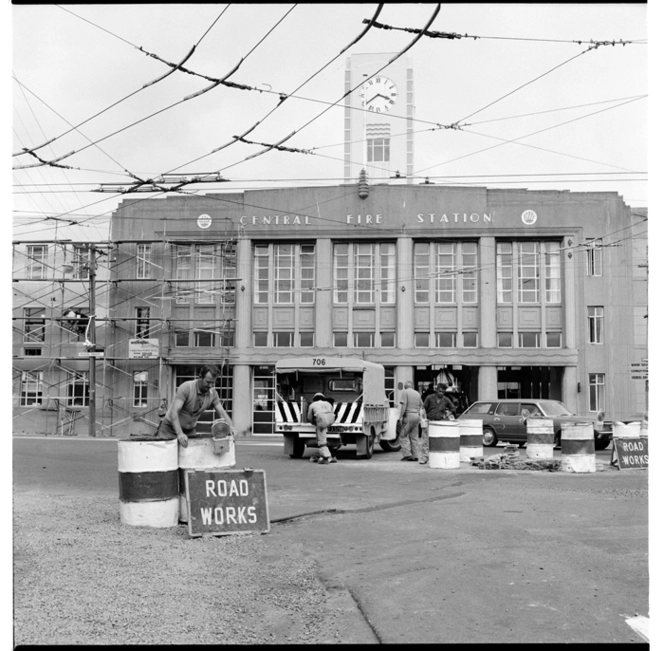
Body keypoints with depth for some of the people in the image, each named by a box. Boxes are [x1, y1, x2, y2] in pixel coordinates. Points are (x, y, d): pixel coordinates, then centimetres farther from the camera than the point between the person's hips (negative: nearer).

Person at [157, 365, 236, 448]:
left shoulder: (213, 393, -8)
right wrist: (179, 434, -48)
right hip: (170, 428, -4)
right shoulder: (186, 387, -26)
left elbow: (222, 413, -7)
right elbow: (174, 412, -34)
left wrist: (231, 427, -29)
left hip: (190, 430, 5)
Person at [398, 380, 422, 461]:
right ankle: (415, 455, 8)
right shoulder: (417, 393, 16)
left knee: (403, 436, -1)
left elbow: (404, 405, -13)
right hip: (417, 416, 7)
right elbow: (421, 405, 14)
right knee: (414, 436, 10)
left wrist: (400, 416, -12)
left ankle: (407, 454, -10)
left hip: (408, 415, -6)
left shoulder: (405, 392, -4)